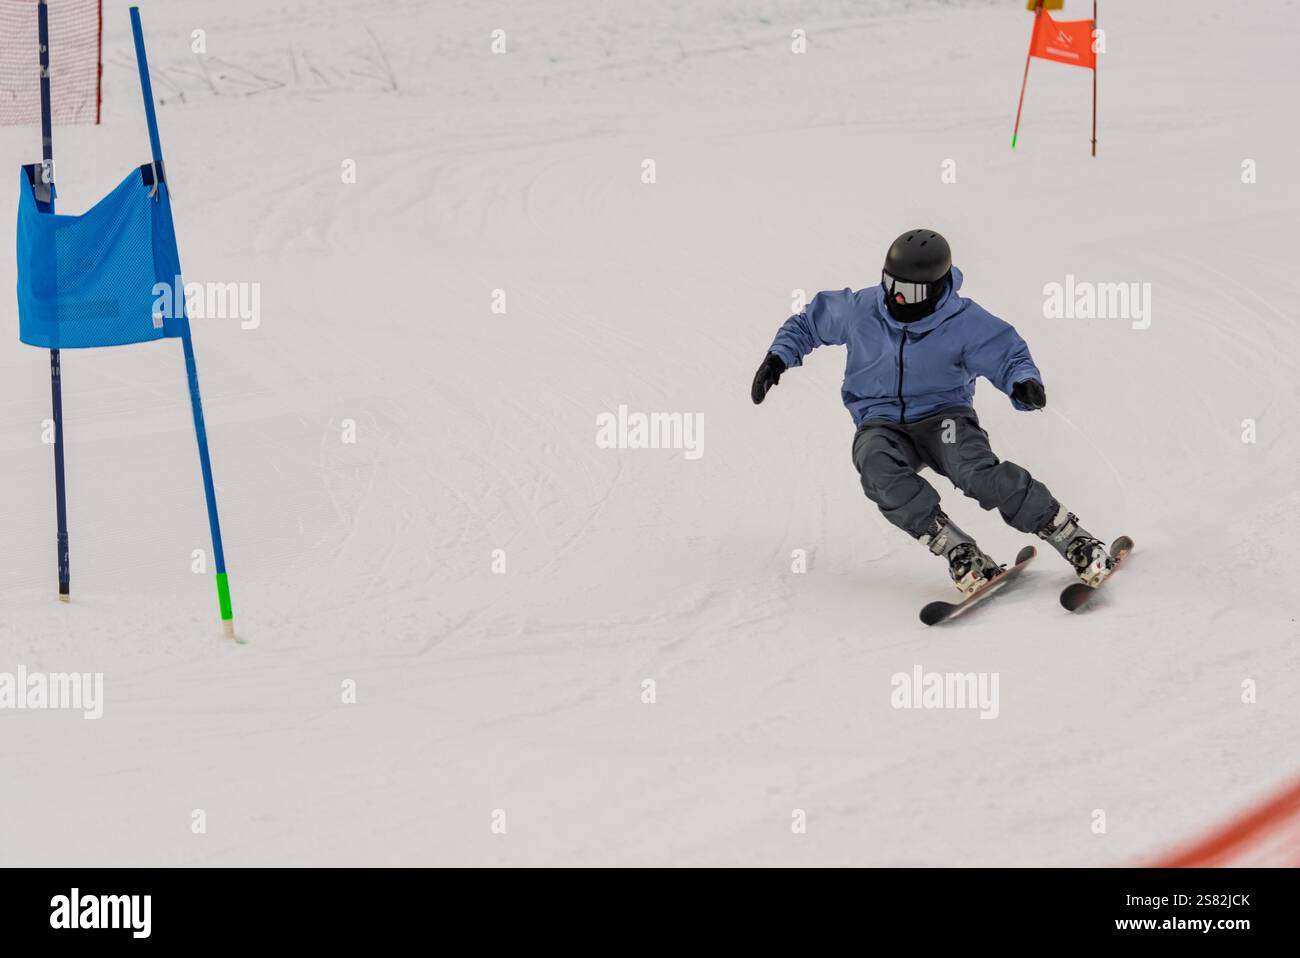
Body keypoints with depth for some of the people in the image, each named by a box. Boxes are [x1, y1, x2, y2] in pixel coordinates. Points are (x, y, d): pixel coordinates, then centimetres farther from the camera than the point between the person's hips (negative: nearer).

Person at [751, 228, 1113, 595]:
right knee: (876, 466, -36)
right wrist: (778, 357, -1)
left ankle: (1072, 538, -25)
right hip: (881, 424, 2)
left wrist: (1024, 384, -29)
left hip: (943, 414, -2)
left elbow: (1010, 358, -6)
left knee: (976, 471, -35)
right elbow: (808, 324, 14)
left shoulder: (963, 321, -11)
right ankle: (957, 551, -34)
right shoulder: (860, 309, -4)